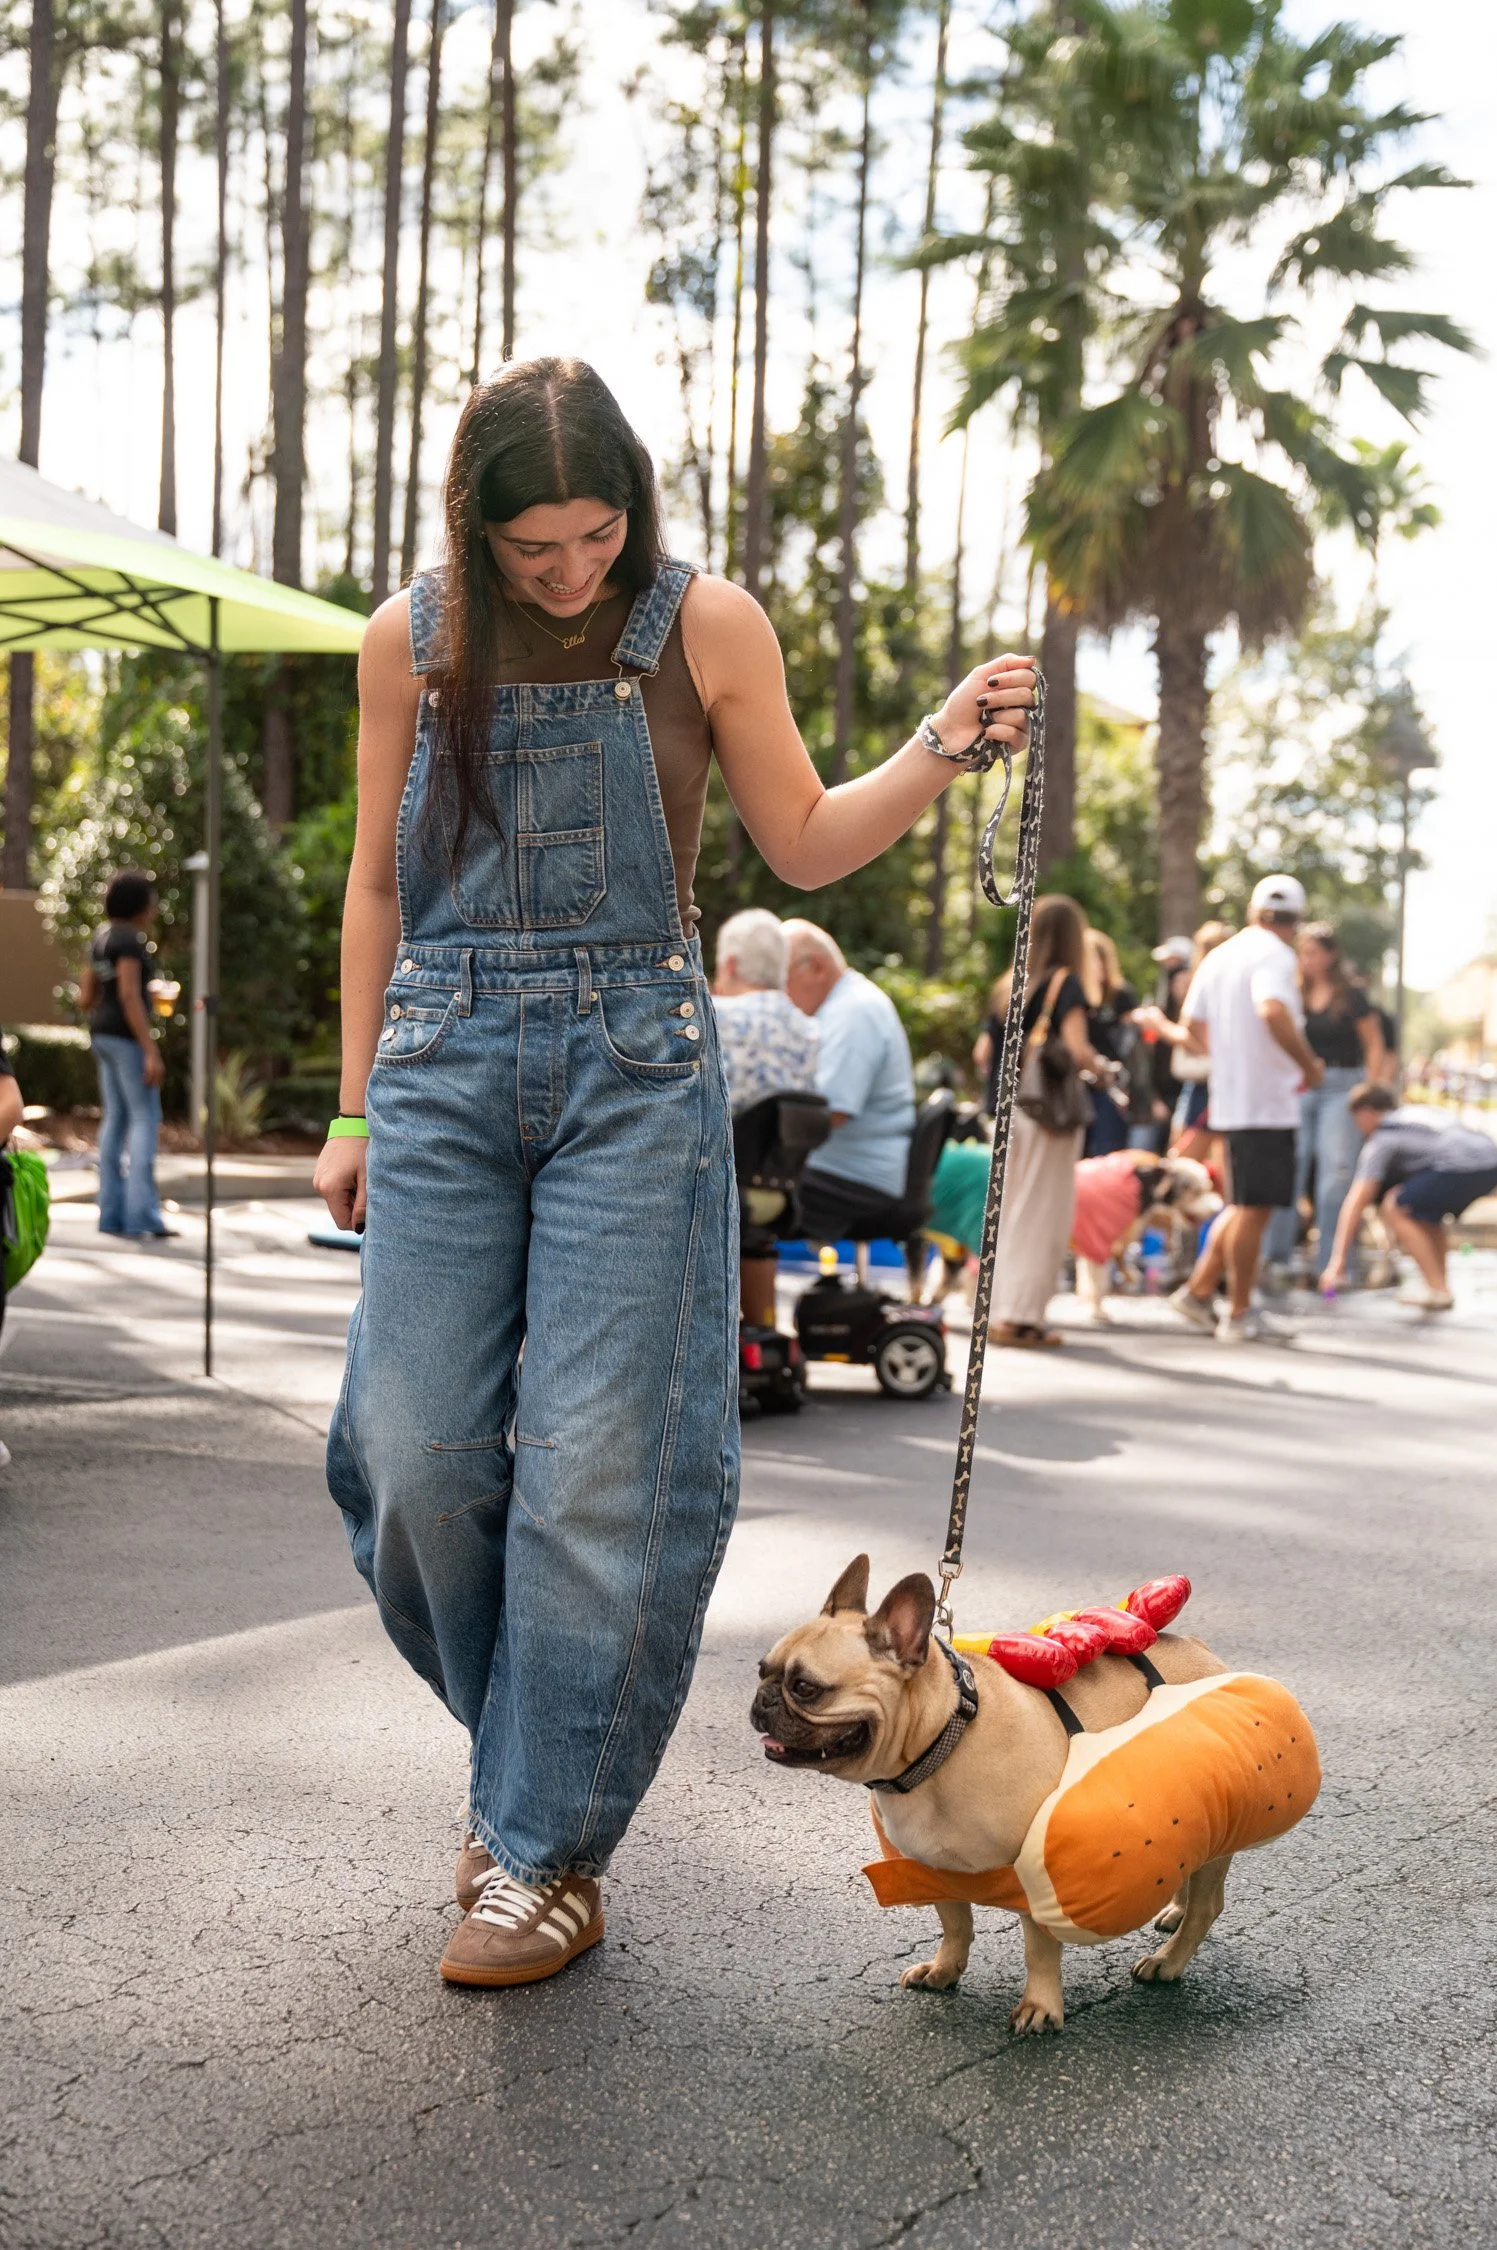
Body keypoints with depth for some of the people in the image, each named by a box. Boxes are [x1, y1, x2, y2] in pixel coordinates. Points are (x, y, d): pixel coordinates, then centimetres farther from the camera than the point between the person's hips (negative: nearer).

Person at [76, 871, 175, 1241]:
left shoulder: (103, 939, 14)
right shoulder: (129, 940, -16)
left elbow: (86, 997, 15)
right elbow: (129, 996, -22)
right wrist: (151, 1052, -23)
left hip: (105, 1037, 9)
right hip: (127, 1037, -9)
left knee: (116, 1120, 9)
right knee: (146, 1120, -7)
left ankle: (112, 1213, 8)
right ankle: (142, 1213, -12)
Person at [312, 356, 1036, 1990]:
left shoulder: (704, 627, 1)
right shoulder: (411, 640, 7)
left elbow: (806, 845, 8)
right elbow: (379, 884, 13)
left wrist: (940, 751, -8)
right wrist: (356, 1109, 13)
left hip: (635, 1069, -2)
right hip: (444, 1066, 3)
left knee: (598, 1466, -6)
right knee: (416, 1456, -1)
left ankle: (548, 1850, 7)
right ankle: (518, 1747, 25)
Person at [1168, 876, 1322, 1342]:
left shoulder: (1218, 957, 14)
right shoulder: (1275, 955, -11)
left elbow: (1191, 1024, 17)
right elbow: (1273, 1010, -29)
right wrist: (1309, 1063, -19)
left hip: (1229, 1101, 8)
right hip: (1268, 1101, -8)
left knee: (1244, 1205, 18)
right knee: (1255, 1208, -1)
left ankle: (1199, 1290, 15)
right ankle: (1239, 1315, 4)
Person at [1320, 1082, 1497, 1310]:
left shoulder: (1381, 1140, 9)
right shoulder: (1418, 1111, 31)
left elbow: (1356, 1203, 5)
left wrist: (1337, 1261, 4)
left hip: (1464, 1167, -8)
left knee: (1395, 1208, 4)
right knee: (1423, 1208, 27)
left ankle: (1437, 1290, -1)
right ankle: (1440, 1287, 21)